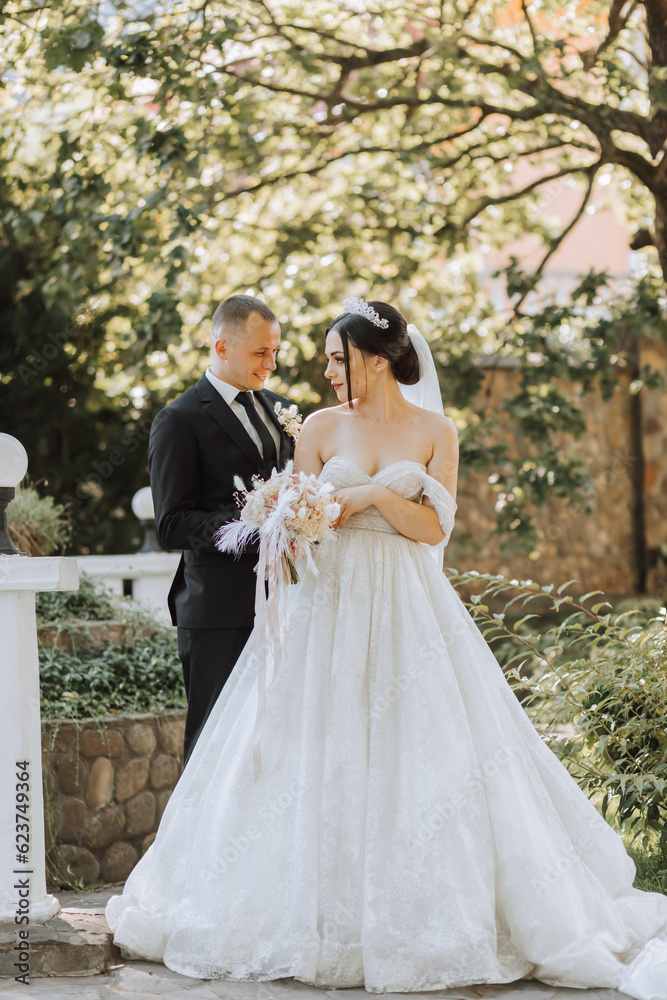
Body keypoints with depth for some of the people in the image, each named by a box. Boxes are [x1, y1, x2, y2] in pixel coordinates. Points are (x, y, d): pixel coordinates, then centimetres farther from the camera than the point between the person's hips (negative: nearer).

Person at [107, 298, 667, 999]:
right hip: (330, 603, 1)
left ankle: (428, 916, 6)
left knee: (422, 752, -5)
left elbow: (436, 528, -2)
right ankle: (330, 914, 7)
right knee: (321, 754, -2)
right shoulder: (321, 428, 7)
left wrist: (374, 495, -14)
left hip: (407, 607, -1)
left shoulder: (435, 431, 4)